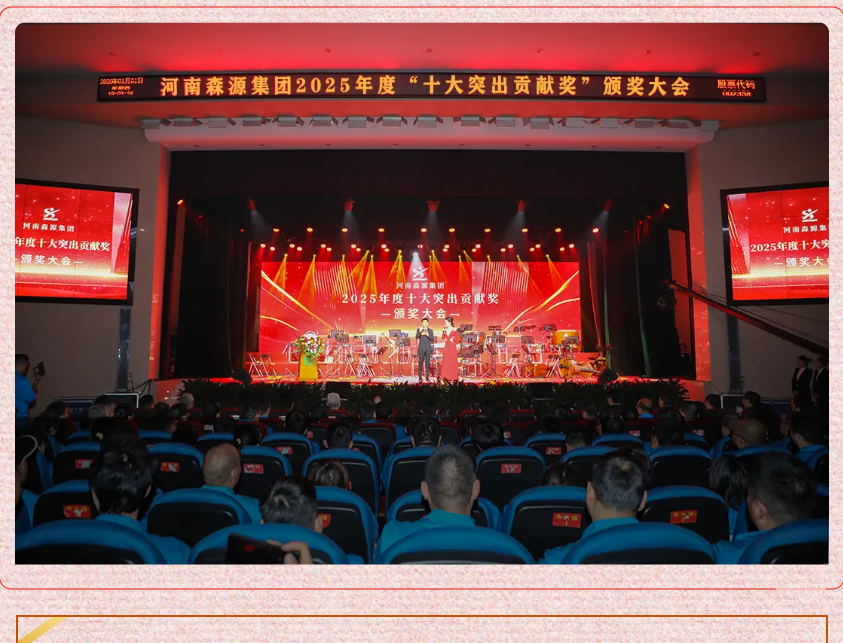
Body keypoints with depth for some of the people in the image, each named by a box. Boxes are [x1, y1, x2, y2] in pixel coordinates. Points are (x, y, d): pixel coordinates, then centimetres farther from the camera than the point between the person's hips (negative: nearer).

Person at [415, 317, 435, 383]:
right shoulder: (418, 329, 6)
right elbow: (417, 337, -8)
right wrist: (420, 331, -18)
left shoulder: (430, 330, 11)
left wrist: (428, 335, -15)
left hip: (428, 348, 2)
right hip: (421, 348, -1)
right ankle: (420, 377, 3)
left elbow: (432, 339, 1)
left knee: (427, 363, 0)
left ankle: (427, 377, 5)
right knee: (420, 362, -1)